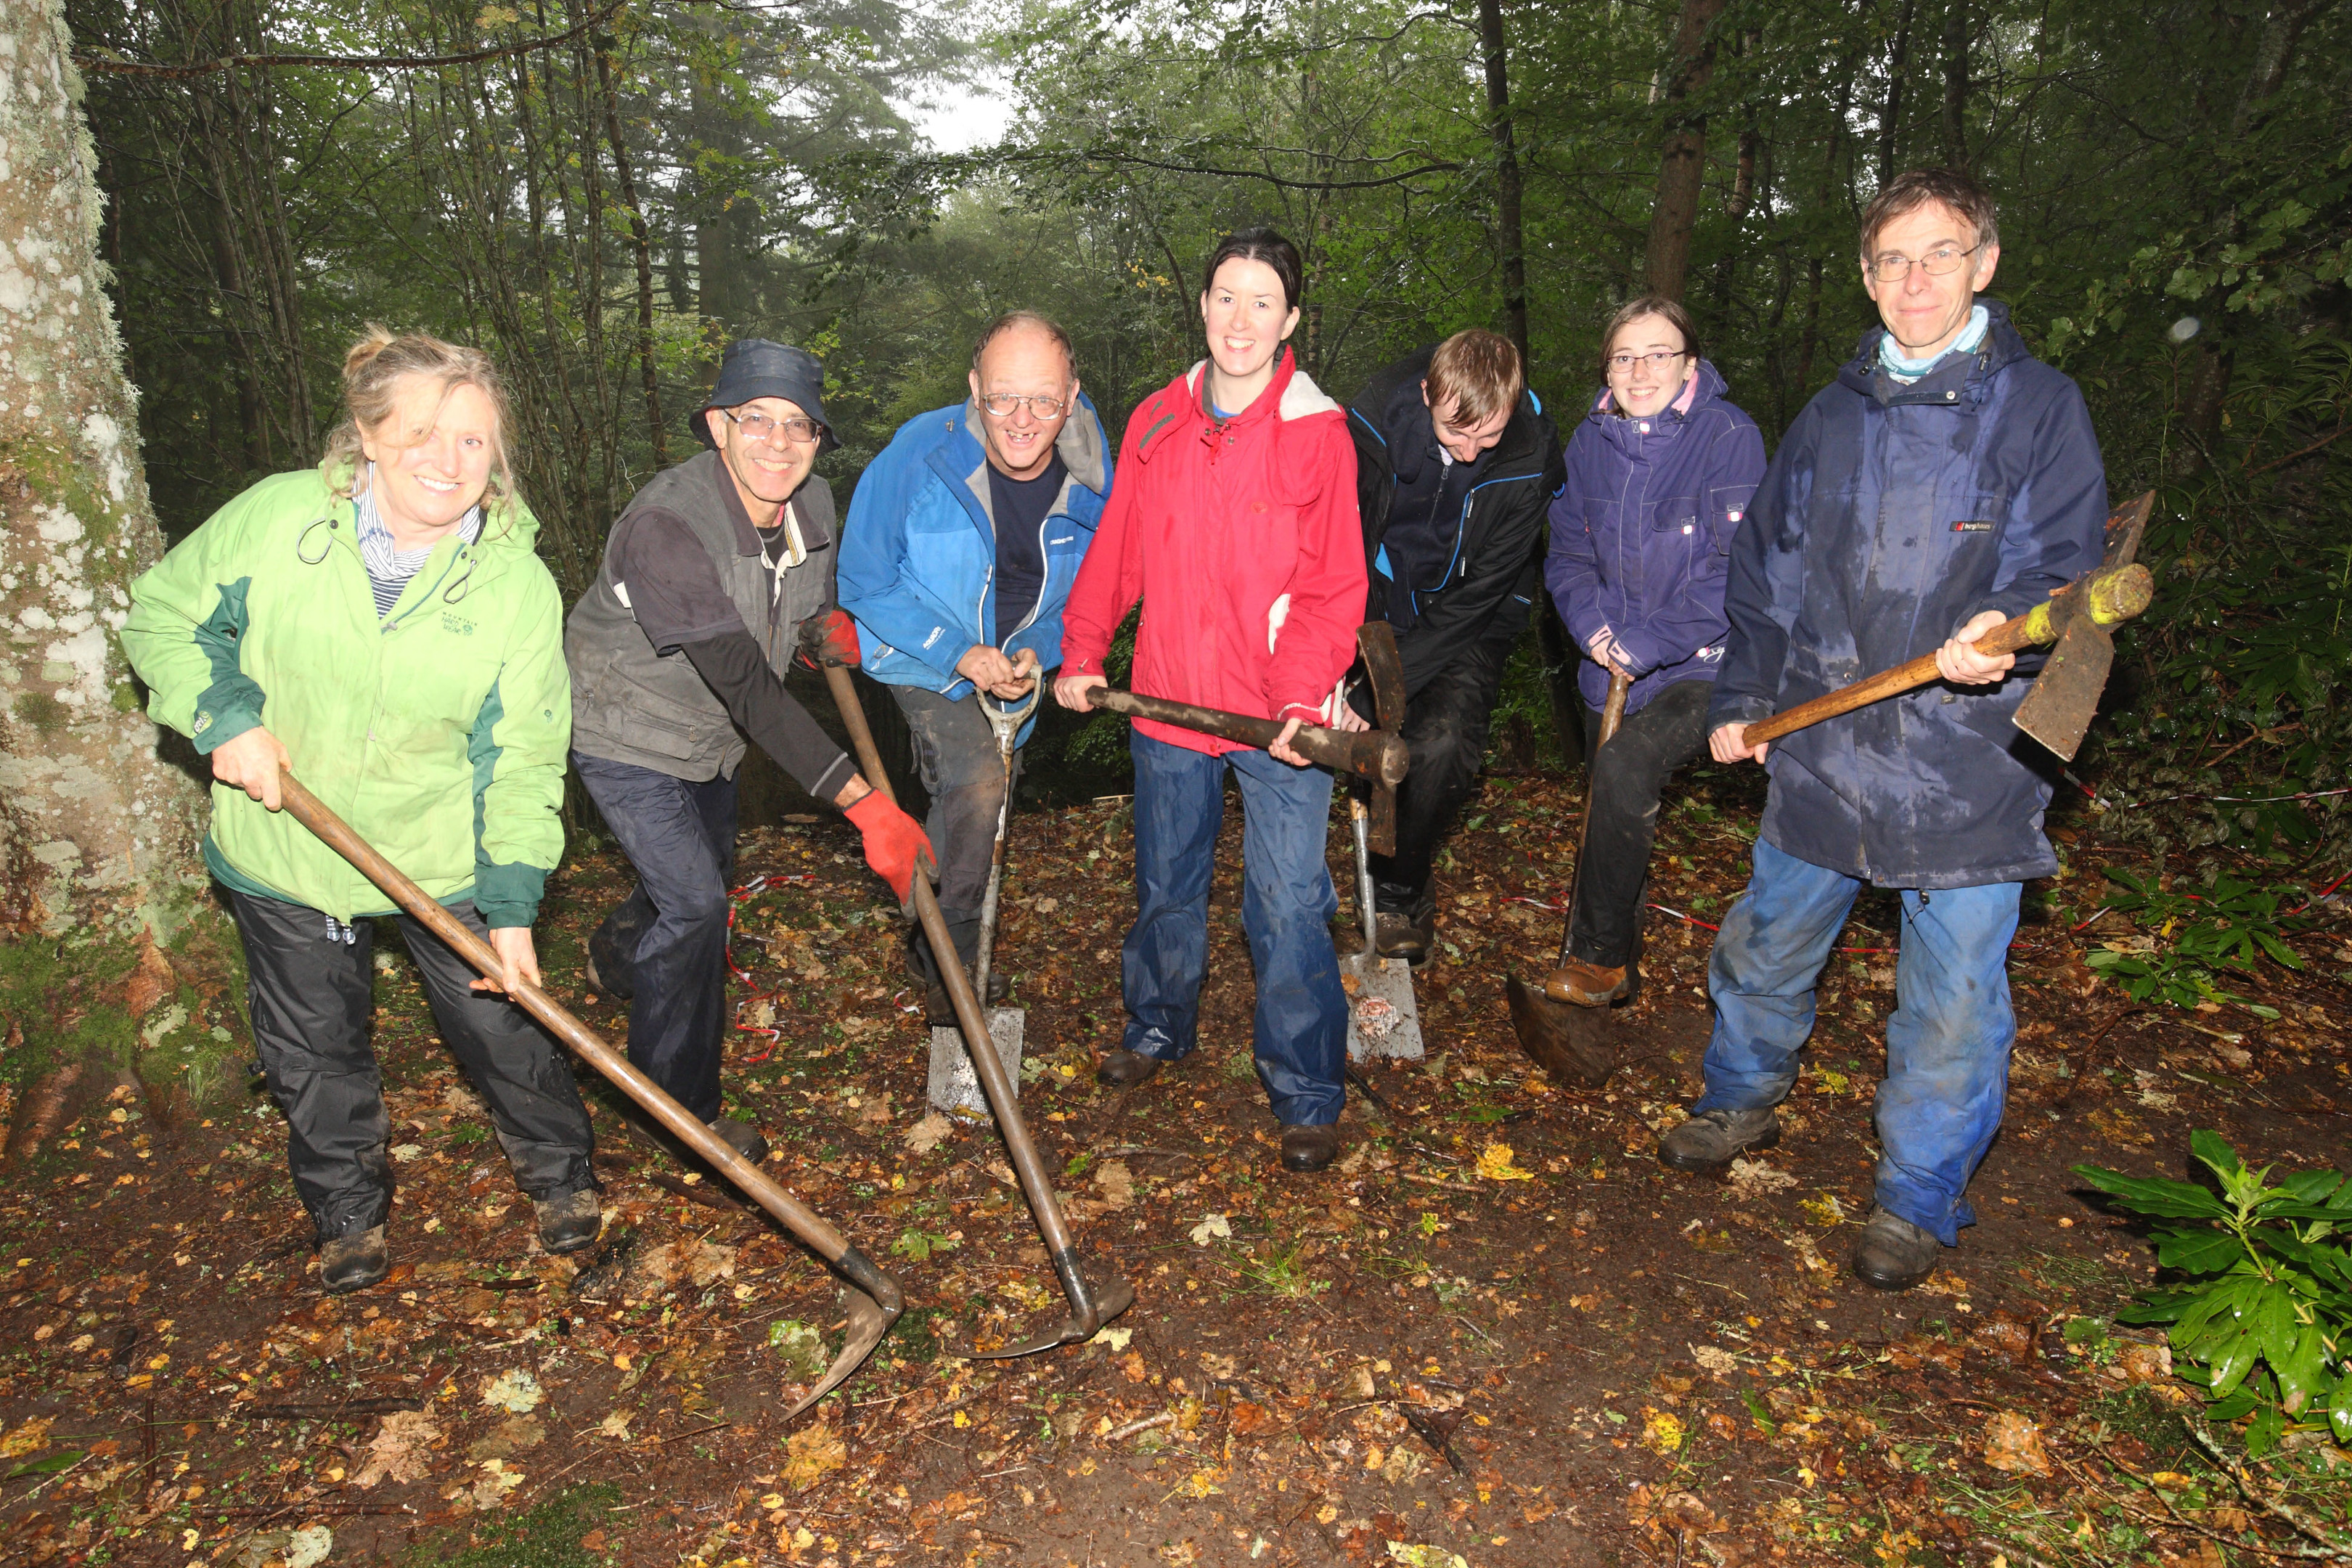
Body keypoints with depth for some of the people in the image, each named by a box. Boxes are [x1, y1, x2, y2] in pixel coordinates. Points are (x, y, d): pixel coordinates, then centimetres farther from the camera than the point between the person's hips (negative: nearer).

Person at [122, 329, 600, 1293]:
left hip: (445, 860, -1)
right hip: (283, 852, 2)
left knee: (501, 1023, 9)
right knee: (314, 1049, 17)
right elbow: (164, 614, 2)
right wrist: (223, 713, -15)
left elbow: (522, 758, -13)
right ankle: (349, 1209, 43)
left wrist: (512, 901, -19)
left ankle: (560, 1171, 38)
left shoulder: (520, 586, -16)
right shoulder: (277, 517, -15)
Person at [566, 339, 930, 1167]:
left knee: (708, 869, 24)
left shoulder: (812, 505, -14)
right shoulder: (666, 524, -37)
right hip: (625, 730, -7)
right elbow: (749, 689, -44)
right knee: (694, 899, -11)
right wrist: (865, 803, -48)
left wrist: (829, 622, -12)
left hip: (706, 729, 7)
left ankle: (618, 955, 60)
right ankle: (674, 1107, 11)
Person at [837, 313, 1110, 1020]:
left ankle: (935, 941, 46)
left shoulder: (1089, 479, -23)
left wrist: (1038, 651, -21)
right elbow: (864, 584, -19)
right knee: (977, 783, -25)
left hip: (1015, 662, 4)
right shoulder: (917, 457, -31)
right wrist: (957, 654, -28)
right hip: (925, 656, -4)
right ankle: (950, 957, -3)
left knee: (967, 809, 19)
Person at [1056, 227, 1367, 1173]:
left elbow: (1333, 587, -9)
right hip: (1169, 704, 4)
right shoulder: (1156, 422, 6)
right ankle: (1160, 1029, 43)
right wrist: (1082, 652, 1)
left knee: (1288, 908, -2)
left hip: (1281, 718, -4)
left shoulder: (1317, 431, -6)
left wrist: (1302, 701, -21)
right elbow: (1117, 552, 11)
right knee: (1166, 884, 19)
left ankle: (1307, 1097, 15)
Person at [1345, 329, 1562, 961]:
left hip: (1470, 615, -2)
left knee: (1443, 743, -20)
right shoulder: (1373, 420, -23)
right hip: (1378, 598, 2)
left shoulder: (1530, 459, -24)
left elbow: (1478, 594, -22)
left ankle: (1397, 892, 2)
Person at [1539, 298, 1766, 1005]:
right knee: (1611, 817, 15)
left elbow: (1735, 570, -15)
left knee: (1624, 768, -28)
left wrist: (1644, 645, -20)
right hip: (1610, 669, 6)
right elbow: (1569, 550, 8)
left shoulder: (1730, 436, -11)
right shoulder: (1591, 441, 4)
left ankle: (1598, 959, -10)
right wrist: (1593, 625, -11)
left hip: (1702, 667, -5)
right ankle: (1609, 970, 39)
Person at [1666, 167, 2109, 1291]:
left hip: (1967, 766, -4)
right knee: (1765, 947, 18)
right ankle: (1742, 1102, 44)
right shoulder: (1832, 416, 12)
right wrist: (1742, 699, 14)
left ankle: (1918, 1201, 27)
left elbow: (2060, 565, -6)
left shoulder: (2039, 407, 0)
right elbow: (1767, 569, 18)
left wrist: (2003, 631, -28)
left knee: (1951, 1002, 5)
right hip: (1820, 754, 4)